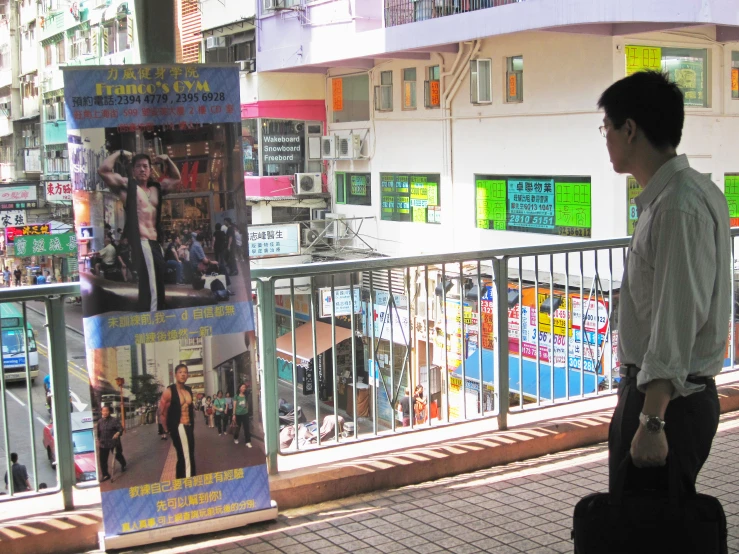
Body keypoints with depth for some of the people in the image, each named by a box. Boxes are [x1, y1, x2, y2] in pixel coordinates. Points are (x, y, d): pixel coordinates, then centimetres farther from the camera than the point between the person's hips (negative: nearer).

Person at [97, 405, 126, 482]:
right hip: (103, 443, 4)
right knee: (102, 459, -1)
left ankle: (123, 465, 48)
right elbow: (98, 433, 16)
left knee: (118, 455, 17)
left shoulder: (114, 420, -12)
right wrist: (98, 441, 16)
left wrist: (118, 433, -34)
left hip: (113, 442, -4)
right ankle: (105, 475, 9)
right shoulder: (100, 422, 4)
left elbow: (120, 428, -14)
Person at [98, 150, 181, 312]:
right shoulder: (127, 185, 3)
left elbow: (176, 178, 35)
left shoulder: (156, 187, 20)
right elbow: (103, 170, -8)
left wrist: (167, 160, 22)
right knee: (149, 288, -17)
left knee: (159, 286, 10)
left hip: (155, 242, 8)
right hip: (140, 242, -8)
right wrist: (120, 154, 1)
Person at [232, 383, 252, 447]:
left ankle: (248, 442, -4)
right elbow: (234, 406, -4)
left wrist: (247, 411, 13)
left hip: (245, 414, 2)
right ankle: (235, 438, 36)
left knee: (246, 428, -5)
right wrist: (234, 415, -8)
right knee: (237, 427, 12)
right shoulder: (236, 396, -5)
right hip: (238, 414, -2)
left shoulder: (246, 396, 4)